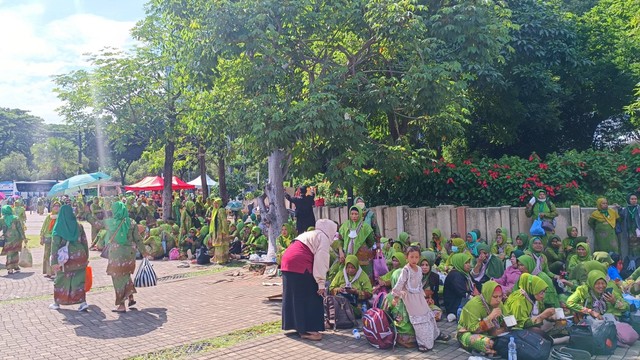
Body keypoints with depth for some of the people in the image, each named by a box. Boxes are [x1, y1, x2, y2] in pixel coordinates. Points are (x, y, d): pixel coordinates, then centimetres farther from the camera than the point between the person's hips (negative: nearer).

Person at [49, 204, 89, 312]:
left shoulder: (58, 228, -7)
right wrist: (86, 257, 12)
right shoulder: (79, 226, 0)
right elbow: (85, 242, 4)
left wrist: (54, 262, -9)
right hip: (80, 258, 2)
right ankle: (83, 302, -1)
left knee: (60, 280, 15)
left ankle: (56, 303, 26)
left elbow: (55, 245, -10)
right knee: (79, 280, 7)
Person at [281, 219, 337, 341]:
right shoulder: (323, 238, 1)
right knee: (309, 297, -1)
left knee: (294, 297, 16)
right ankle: (306, 330, 1)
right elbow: (320, 261, -10)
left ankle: (298, 326, 25)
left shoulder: (310, 234, 28)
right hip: (300, 265, -9)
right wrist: (321, 284, -11)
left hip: (287, 262, 9)